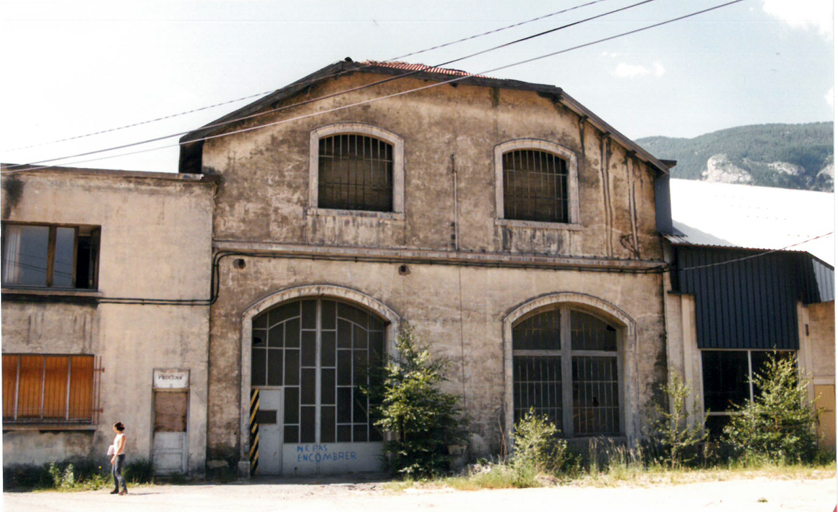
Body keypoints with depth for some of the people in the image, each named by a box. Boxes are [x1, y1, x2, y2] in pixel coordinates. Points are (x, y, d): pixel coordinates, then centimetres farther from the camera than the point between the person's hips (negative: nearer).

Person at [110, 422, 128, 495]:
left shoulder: (122, 436, -14)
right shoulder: (118, 435, 14)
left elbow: (120, 448, -21)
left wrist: (114, 457, -23)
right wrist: (113, 456, 20)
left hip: (120, 456, -9)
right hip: (116, 455, 9)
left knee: (117, 472, -18)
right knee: (114, 472, 14)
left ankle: (124, 489, -27)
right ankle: (116, 489, 24)